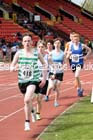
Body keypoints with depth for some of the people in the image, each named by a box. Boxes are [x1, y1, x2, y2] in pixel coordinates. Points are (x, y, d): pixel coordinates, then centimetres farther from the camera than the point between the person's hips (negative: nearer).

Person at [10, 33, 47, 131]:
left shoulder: (36, 52, -5)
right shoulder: (19, 53, -3)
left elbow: (44, 64, 7)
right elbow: (12, 66, -4)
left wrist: (44, 78, 4)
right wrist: (12, 68, -29)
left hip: (33, 80, -3)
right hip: (22, 80, 3)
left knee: (27, 100, -23)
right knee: (28, 100, 21)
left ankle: (27, 122, -10)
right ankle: (32, 111, 55)